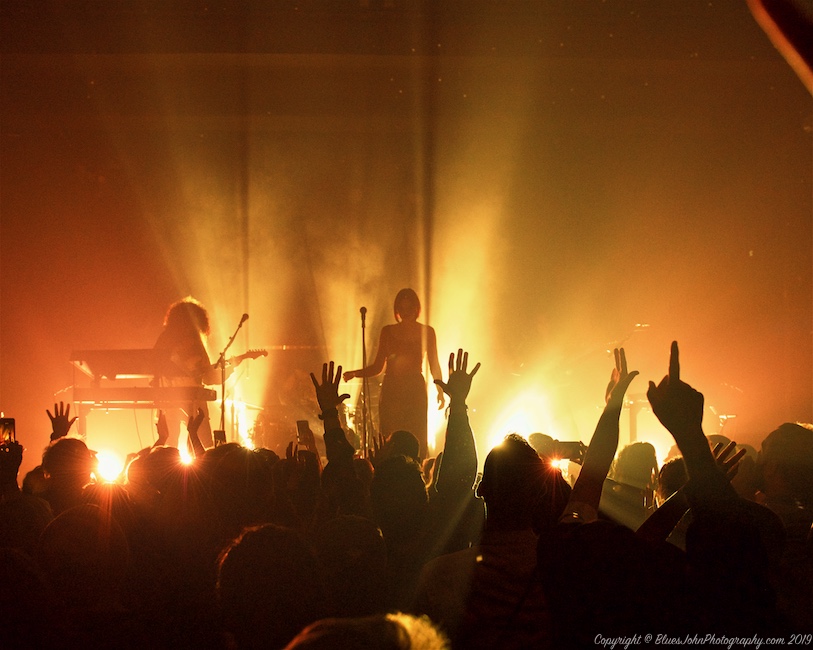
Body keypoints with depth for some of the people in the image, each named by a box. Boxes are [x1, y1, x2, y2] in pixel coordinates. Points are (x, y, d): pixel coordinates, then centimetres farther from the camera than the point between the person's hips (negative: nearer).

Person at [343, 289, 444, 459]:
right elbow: (378, 367, 11)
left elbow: (434, 365, 9)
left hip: (416, 389, -1)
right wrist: (355, 373, -4)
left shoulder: (426, 332, 7)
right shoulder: (388, 332, 10)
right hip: (391, 391, 1)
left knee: (417, 440, -9)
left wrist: (440, 391, -1)